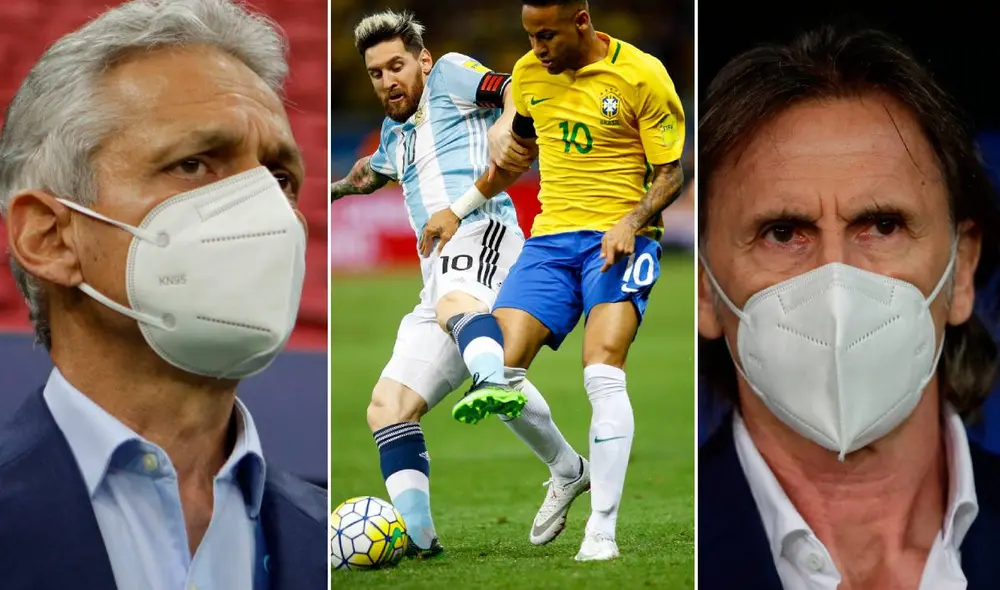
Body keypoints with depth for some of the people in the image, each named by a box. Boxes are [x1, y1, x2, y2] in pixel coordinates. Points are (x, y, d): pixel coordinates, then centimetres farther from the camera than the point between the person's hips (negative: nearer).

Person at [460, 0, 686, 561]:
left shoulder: (642, 75, -8)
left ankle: (602, 530, -21)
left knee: (603, 372, -24)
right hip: (551, 236, 5)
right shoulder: (529, 73, 8)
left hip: (620, 238, -5)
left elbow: (671, 173, -5)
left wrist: (632, 222, -21)